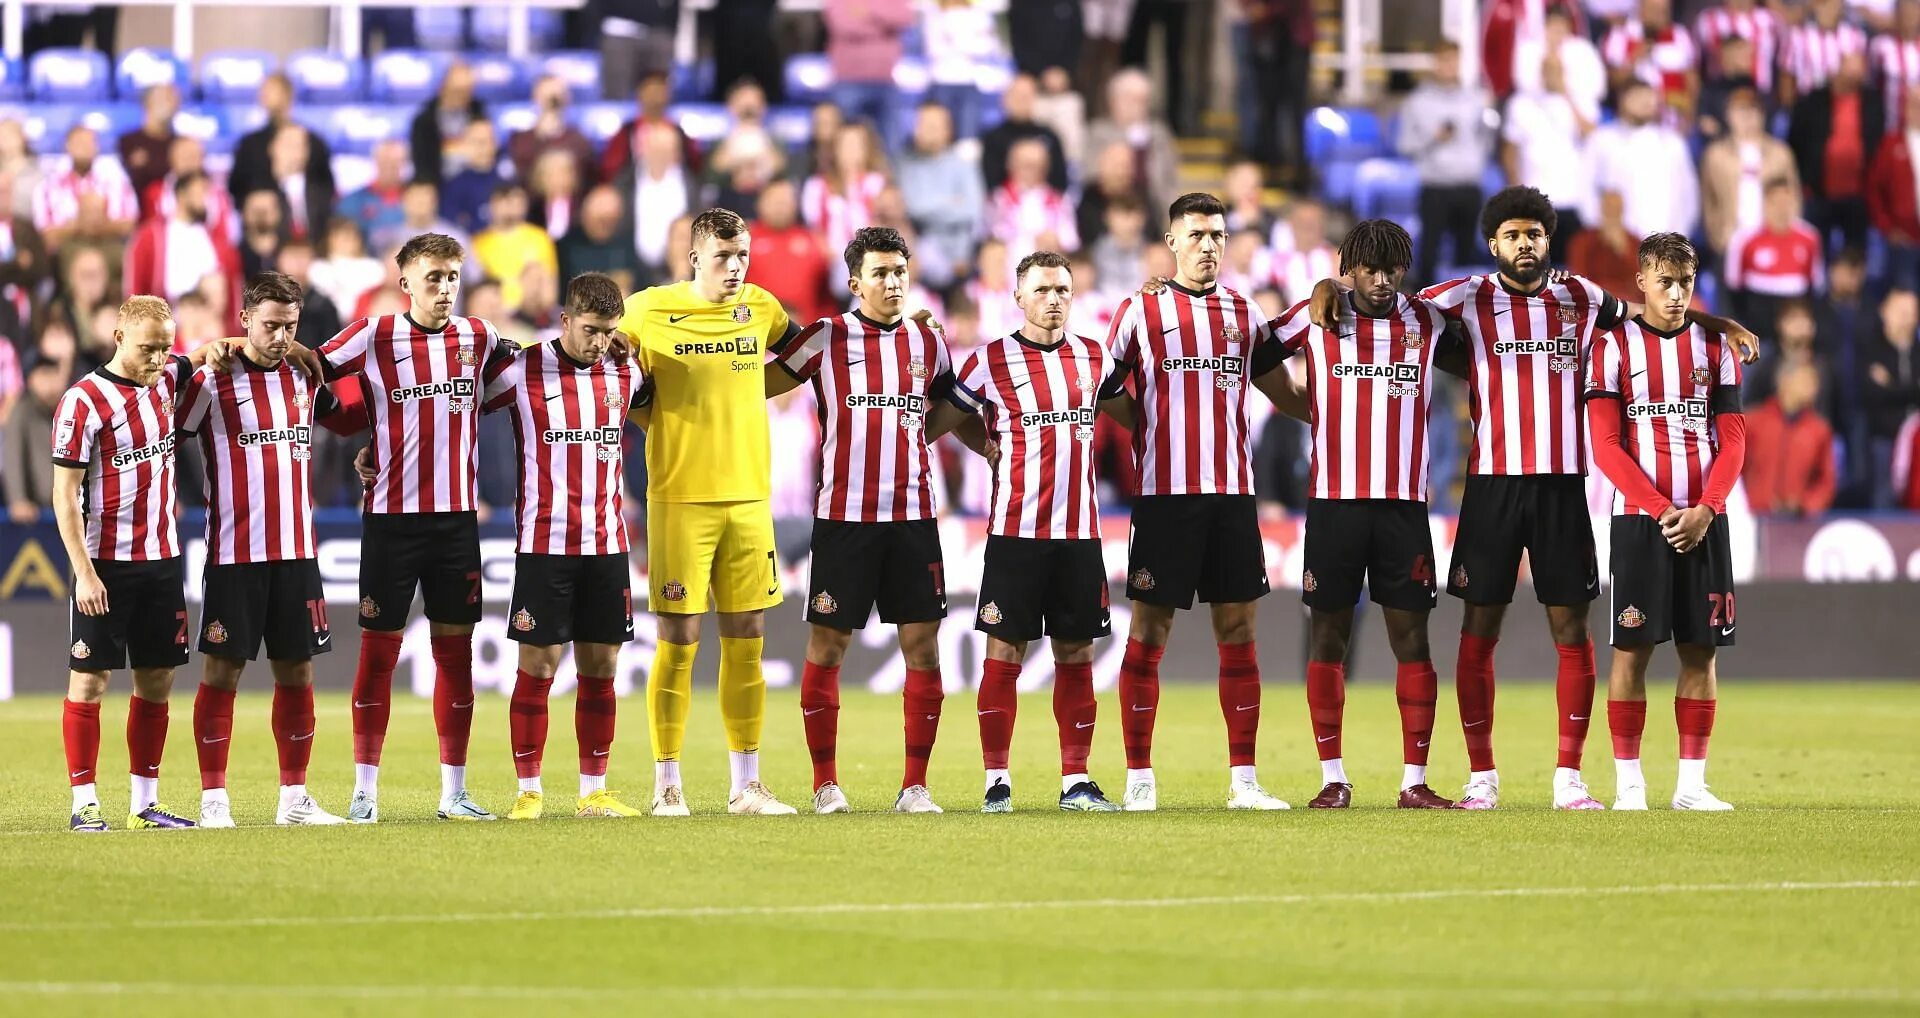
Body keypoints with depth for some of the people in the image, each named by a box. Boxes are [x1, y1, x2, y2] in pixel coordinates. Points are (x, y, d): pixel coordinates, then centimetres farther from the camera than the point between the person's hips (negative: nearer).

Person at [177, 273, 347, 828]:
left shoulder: (307, 376, 9)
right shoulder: (211, 381, -6)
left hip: (298, 553, 5)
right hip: (234, 554, -5)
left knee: (297, 672, 7)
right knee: (222, 671, -3)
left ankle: (294, 798, 13)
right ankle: (214, 799, 1)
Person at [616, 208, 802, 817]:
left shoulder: (760, 308, 7)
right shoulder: (650, 311, -4)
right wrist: (661, 419, -5)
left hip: (749, 497, 4)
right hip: (680, 497, -4)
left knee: (746, 643, 6)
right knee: (679, 643, -4)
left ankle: (746, 786, 13)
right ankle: (666, 787, 3)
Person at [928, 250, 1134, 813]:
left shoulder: (1095, 359, 11)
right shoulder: (991, 360, -1)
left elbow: (1133, 415, 26)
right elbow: (935, 422, 6)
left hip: (1080, 532, 4)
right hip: (1016, 532, -4)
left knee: (1076, 654, 5)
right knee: (1005, 652, -3)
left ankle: (1076, 780, 9)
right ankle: (997, 781, 2)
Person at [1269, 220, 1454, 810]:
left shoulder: (1427, 324, 6)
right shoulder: (1314, 320, 3)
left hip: (1404, 505, 1)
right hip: (1333, 501, -1)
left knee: (1412, 639, -1)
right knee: (1327, 638, 1)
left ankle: (1414, 782, 3)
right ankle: (1333, 779, 8)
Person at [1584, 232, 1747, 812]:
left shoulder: (1715, 345, 10)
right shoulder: (1614, 346, 0)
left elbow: (1733, 439, 6)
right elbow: (1606, 446, -5)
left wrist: (1705, 510, -8)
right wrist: (1661, 509, -13)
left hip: (1703, 520, 3)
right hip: (1639, 518, -3)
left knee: (1701, 649, 2)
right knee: (1633, 647, -4)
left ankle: (1692, 782, 7)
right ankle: (1628, 781, 0)